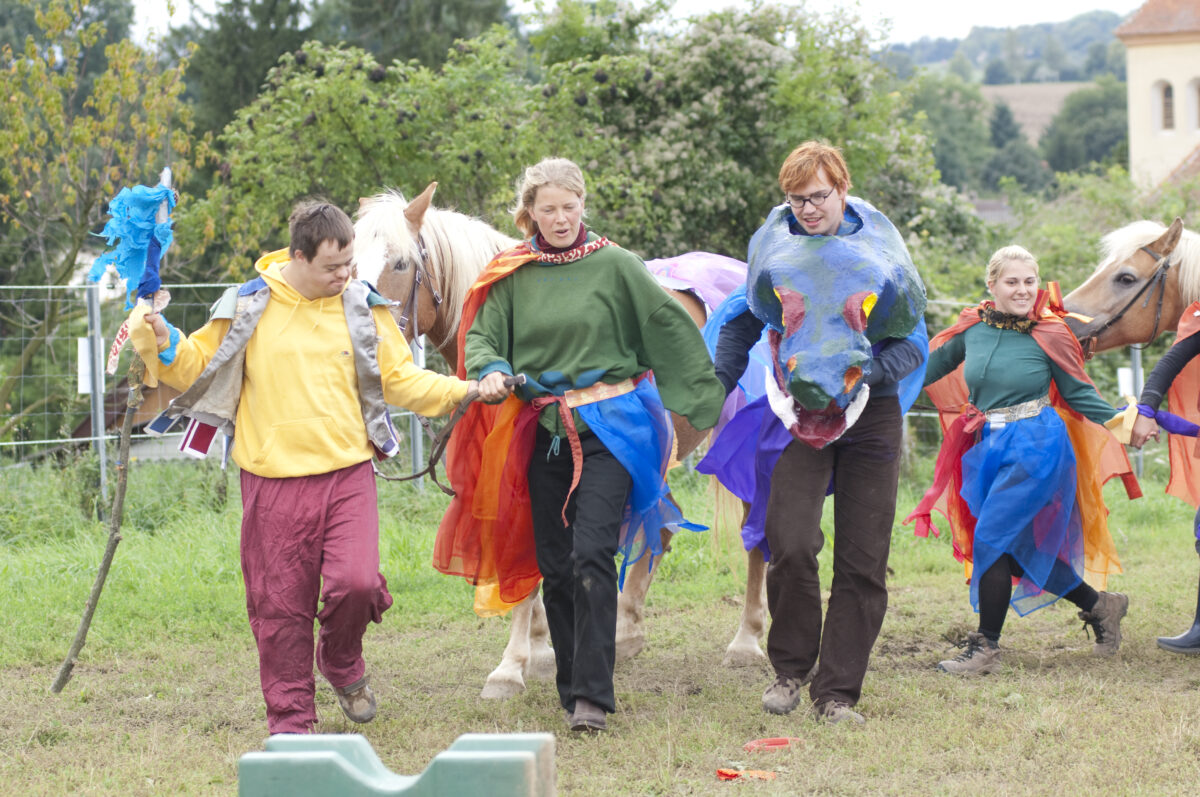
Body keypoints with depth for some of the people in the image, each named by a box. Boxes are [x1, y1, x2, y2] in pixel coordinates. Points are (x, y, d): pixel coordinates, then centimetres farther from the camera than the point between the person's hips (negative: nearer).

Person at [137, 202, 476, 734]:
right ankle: (290, 718, 16)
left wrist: (463, 391, -3)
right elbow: (199, 367, 7)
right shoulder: (248, 307, 0)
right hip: (273, 479, -1)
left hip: (347, 473, 1)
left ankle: (341, 662, 18)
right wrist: (167, 345, -12)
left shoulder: (361, 307, 5)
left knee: (356, 584, -15)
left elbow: (399, 379, 9)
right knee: (279, 604, 2)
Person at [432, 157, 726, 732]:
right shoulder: (512, 276, 7)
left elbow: (671, 327, 1)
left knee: (591, 556, -15)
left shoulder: (614, 265, 0)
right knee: (554, 566, 7)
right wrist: (491, 371, -20)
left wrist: (705, 400, -1)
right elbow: (481, 335, 3)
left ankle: (593, 695, -15)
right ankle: (572, 686, 20)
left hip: (606, 429, -3)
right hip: (541, 431, 3)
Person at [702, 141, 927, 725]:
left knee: (862, 562, -1)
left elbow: (914, 345, 0)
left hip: (871, 416, 0)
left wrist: (866, 370, -18)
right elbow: (741, 325, 20)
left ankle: (837, 693, 9)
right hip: (797, 415, 0)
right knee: (790, 546, -15)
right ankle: (790, 668, 7)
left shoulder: (880, 252, 0)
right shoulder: (774, 249, 5)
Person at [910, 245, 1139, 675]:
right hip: (989, 448, 6)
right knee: (1019, 547, 9)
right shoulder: (973, 329, 3)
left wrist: (1121, 421, -11)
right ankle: (1099, 605, 30)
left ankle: (986, 647, 0)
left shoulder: (1048, 335, -7)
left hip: (1035, 447, -6)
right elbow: (928, 368, 17)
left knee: (990, 539, -11)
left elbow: (1079, 394, 1)